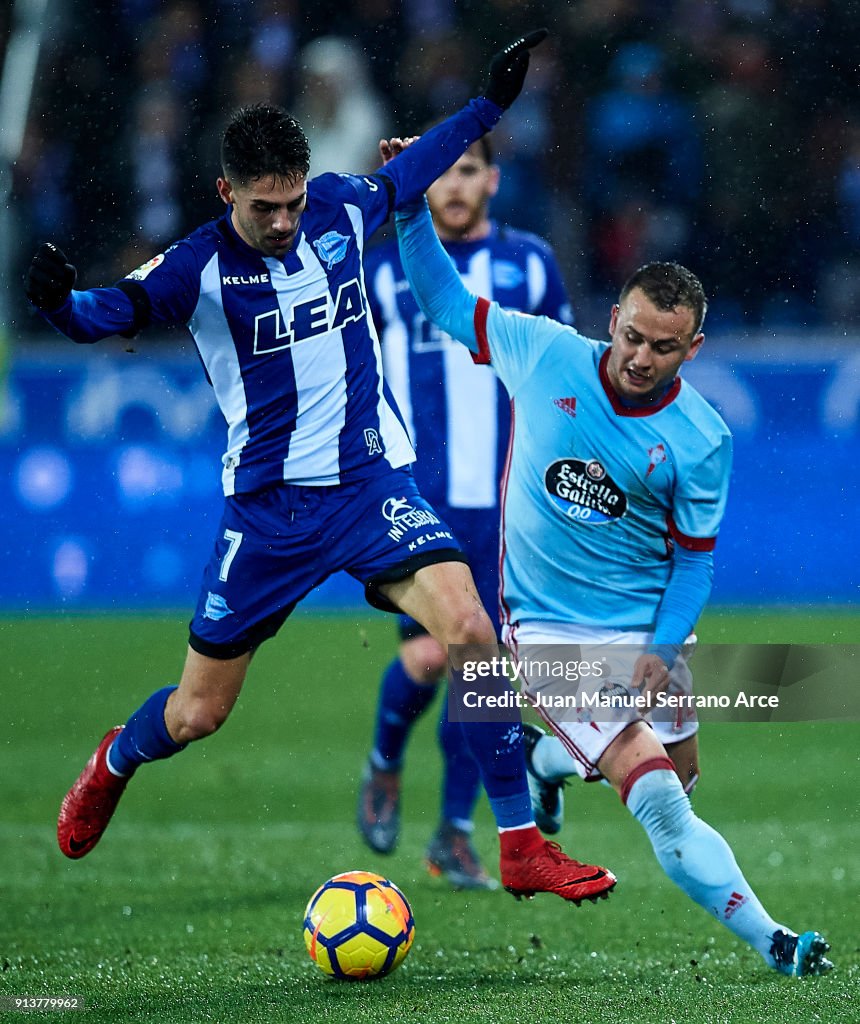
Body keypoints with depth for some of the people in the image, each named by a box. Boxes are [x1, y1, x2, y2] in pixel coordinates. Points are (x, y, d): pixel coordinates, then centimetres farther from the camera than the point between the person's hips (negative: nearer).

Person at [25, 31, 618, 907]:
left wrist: (490, 104, 24)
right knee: (197, 714, 5)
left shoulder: (340, 209, 0)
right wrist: (57, 300, -41)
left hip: (372, 479, 2)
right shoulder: (201, 266, -12)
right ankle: (113, 763, 43)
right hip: (268, 502, -2)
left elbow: (404, 174, 21)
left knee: (469, 629, -22)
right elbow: (106, 313, -18)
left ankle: (522, 849, -15)